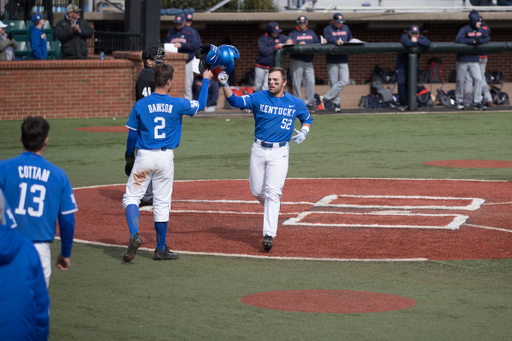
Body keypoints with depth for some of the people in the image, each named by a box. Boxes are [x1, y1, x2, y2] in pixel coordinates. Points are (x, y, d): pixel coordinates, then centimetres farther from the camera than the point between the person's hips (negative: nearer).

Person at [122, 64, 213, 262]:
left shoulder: (141, 105, -4)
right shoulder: (177, 105, -4)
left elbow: (132, 135, 1)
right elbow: (200, 105, 14)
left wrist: (129, 157, 15)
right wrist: (206, 81, 27)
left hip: (144, 157, -1)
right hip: (166, 158, 1)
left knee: (131, 197, 5)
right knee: (162, 203, 9)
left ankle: (134, 235, -20)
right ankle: (161, 250, 16)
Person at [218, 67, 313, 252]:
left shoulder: (296, 103, 4)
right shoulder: (258, 98, 1)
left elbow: (307, 118, 21)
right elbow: (235, 101, -10)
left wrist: (303, 132, 0)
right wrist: (225, 85, -27)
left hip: (279, 153, -2)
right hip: (259, 150, 2)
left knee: (272, 193, -12)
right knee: (257, 191, 8)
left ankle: (269, 235, -15)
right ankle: (272, 210, 41)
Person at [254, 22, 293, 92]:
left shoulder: (280, 37, 5)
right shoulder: (263, 39, -5)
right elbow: (264, 51, -18)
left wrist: (290, 41, -11)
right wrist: (276, 47, -20)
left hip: (272, 67, 1)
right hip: (261, 67, -1)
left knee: (266, 88, -12)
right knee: (258, 87, 9)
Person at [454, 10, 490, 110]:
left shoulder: (482, 30, 6)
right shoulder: (465, 29, -13)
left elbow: (487, 39, 1)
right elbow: (458, 40, -27)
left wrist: (480, 41, -21)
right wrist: (473, 41, -29)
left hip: (474, 60, 4)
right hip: (462, 60, -4)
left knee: (478, 80, -8)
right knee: (460, 81, 4)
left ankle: (477, 103, -7)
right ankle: (459, 101, 20)